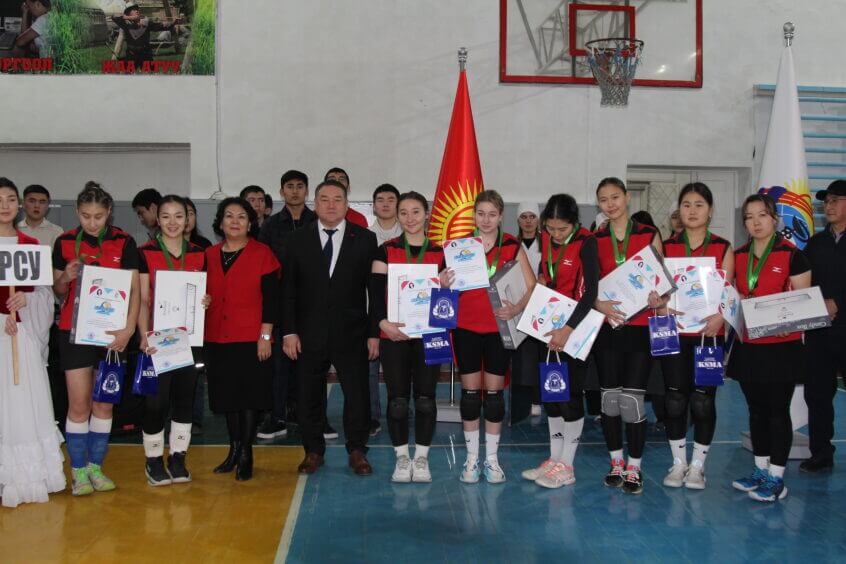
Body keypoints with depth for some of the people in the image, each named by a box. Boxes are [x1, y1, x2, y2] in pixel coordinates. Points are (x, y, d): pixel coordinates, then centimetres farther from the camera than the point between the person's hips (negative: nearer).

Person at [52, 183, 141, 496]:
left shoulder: (124, 243, 0)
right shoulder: (65, 242, 3)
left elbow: (134, 289, -2)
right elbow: (58, 291, 10)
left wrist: (128, 328, -14)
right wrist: (67, 278, -13)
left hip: (111, 332, 0)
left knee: (104, 402, 7)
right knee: (79, 403, -2)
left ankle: (96, 467, 19)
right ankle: (78, 471, 10)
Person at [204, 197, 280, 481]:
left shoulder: (262, 253, -3)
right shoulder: (209, 255, 10)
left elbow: (270, 298, -6)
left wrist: (265, 336, -10)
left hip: (252, 339, -4)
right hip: (216, 339, 4)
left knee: (249, 396, 0)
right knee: (227, 395, 12)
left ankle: (246, 455, 10)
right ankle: (234, 450, 25)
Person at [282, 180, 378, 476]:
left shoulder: (365, 239, 1)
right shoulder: (299, 240, 4)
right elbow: (289, 289, 3)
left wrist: (374, 333, -4)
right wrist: (289, 331, -4)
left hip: (351, 334, -1)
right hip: (309, 334, 1)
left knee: (357, 394, 4)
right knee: (309, 396, 9)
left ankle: (357, 452, 20)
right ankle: (313, 451, 25)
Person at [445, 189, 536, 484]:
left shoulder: (512, 246, -1)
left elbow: (531, 286, -4)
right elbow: (451, 286, 6)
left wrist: (517, 308, -22)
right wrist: (446, 283, -18)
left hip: (498, 327, 0)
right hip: (466, 327, 1)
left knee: (494, 391, 5)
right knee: (470, 391, 4)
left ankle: (492, 458, 16)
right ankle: (472, 457, 15)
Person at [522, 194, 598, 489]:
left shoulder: (586, 243, -17)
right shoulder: (546, 239, 2)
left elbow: (591, 291, -25)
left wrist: (568, 329, -30)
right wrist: (540, 279, 2)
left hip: (576, 326, -7)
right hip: (550, 326, 7)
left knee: (570, 392, -2)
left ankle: (566, 466, 8)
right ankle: (554, 459, 22)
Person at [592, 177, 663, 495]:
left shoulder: (649, 235, 3)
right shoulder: (594, 240, 7)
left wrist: (657, 298, -17)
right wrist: (600, 304, -16)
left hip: (640, 326, -2)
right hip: (606, 326, 2)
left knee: (632, 399, -6)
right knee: (609, 398, 6)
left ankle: (634, 468, 9)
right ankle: (616, 463, 22)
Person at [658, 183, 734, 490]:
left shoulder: (723, 248, 5)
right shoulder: (666, 247, 8)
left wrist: (720, 316, -21)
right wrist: (662, 307, -17)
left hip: (709, 332, -1)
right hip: (674, 332, 1)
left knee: (703, 400, 3)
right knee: (675, 398, 4)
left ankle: (697, 465, 16)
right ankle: (678, 462, 18)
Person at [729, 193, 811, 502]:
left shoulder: (792, 255, -7)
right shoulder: (738, 256, 8)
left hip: (782, 346, -5)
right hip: (748, 346, 5)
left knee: (778, 410, 1)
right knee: (756, 409, 13)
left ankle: (776, 479, 9)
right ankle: (760, 470, 26)